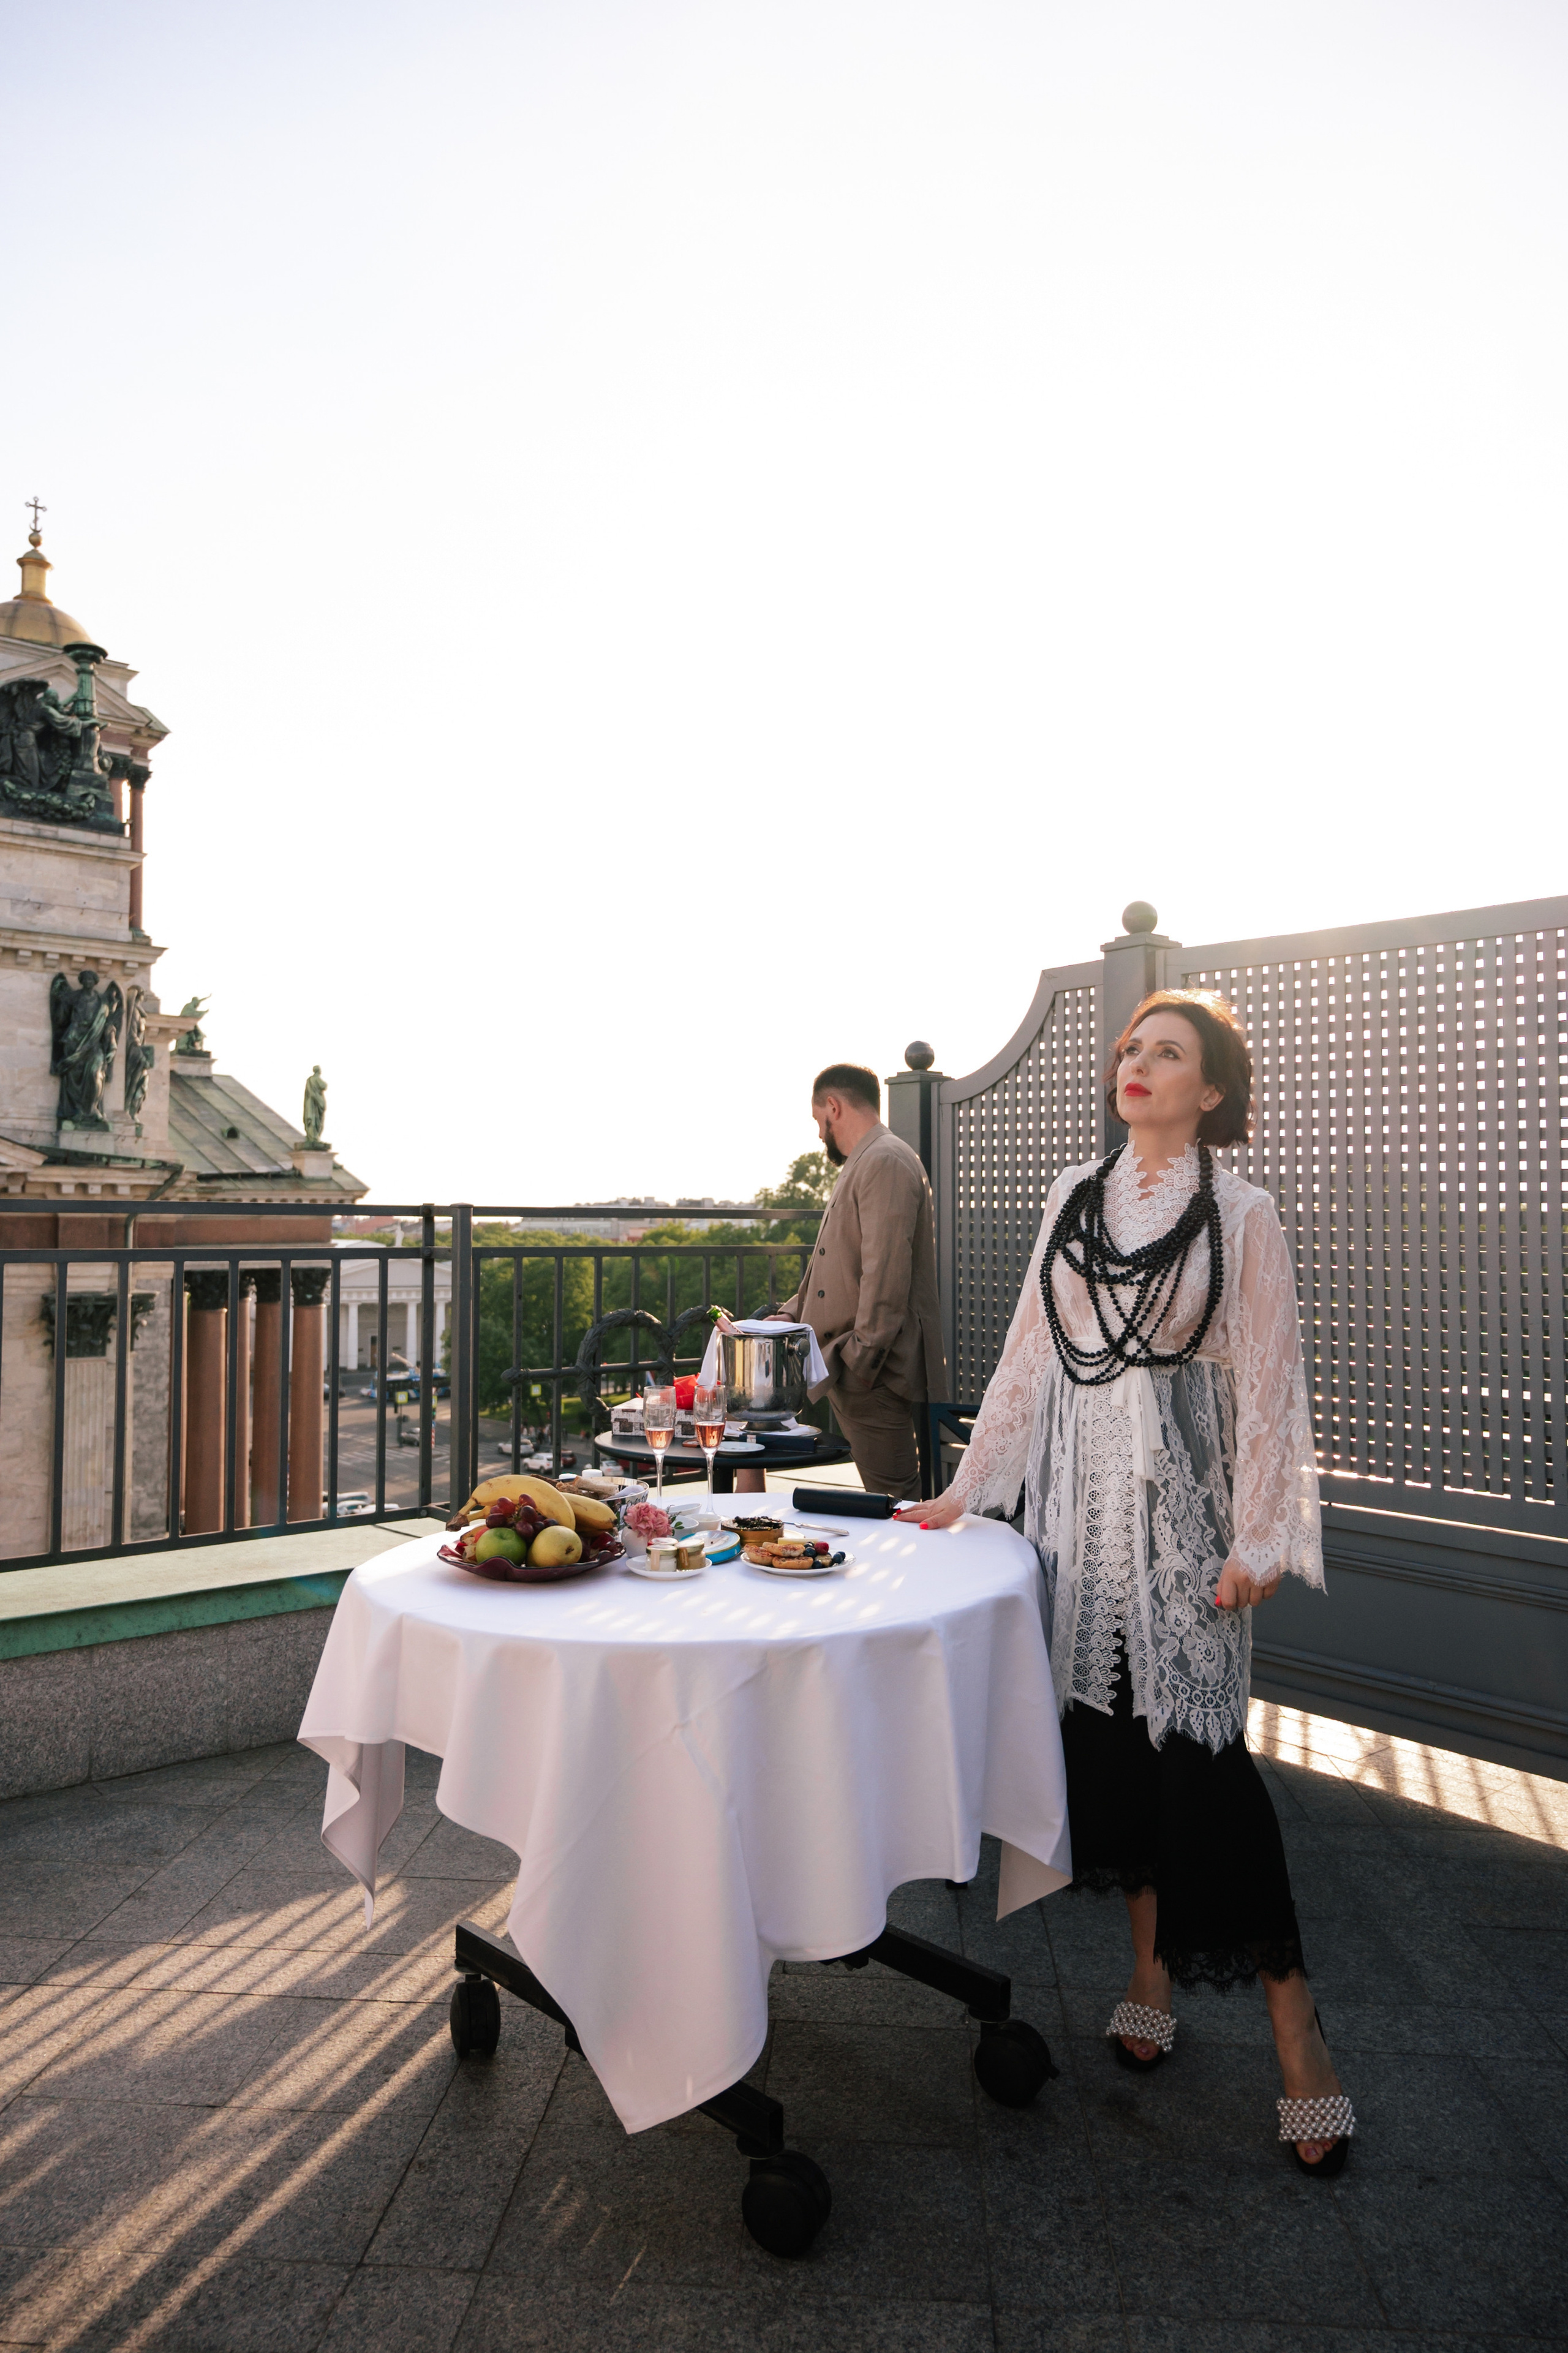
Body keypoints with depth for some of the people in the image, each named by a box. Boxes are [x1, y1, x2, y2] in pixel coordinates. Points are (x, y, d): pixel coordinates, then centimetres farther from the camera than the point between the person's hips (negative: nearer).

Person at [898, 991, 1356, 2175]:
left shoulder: (1241, 1216, -3)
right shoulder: (1075, 1197, 9)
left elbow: (1266, 1385, -4)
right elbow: (1030, 1354, 12)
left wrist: (1258, 1540, -9)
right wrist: (967, 1487, 11)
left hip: (1179, 1497, -4)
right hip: (1078, 1488, 4)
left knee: (1195, 1744, -6)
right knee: (1107, 1731, 8)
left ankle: (1292, 2013, 11)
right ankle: (1152, 1974, 25)